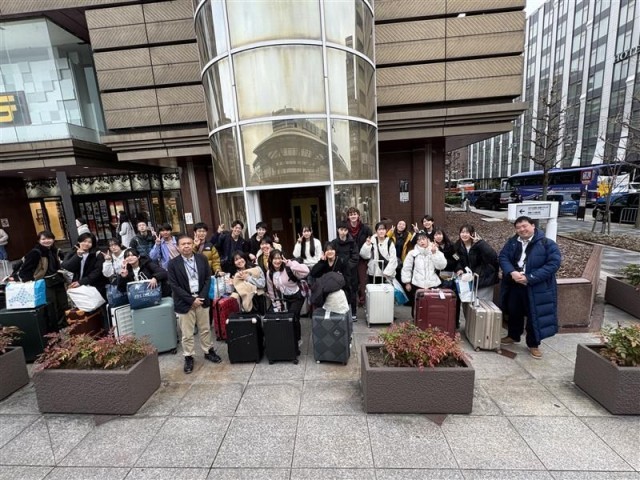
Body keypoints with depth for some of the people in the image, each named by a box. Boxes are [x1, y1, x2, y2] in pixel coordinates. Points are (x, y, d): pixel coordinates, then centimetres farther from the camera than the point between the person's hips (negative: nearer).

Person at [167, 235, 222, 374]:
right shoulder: (173, 263, -8)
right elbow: (174, 286, -10)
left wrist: (202, 296, -9)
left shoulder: (202, 258, 0)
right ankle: (188, 357, 26)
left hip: (201, 299, 3)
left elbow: (208, 278, 1)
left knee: (205, 329, 15)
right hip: (184, 302, -2)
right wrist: (191, 300, -14)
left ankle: (208, 351, 32)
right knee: (187, 334, 8)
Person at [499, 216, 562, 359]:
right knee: (514, 312, 18)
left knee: (534, 315, 7)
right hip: (514, 285, 4)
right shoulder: (512, 242, 3)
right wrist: (512, 272, -20)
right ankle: (513, 336, 39)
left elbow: (553, 263, -17)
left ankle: (533, 344, 26)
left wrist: (529, 278, -23)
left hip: (537, 288, -4)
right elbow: (503, 257, 0)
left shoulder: (547, 244, -10)